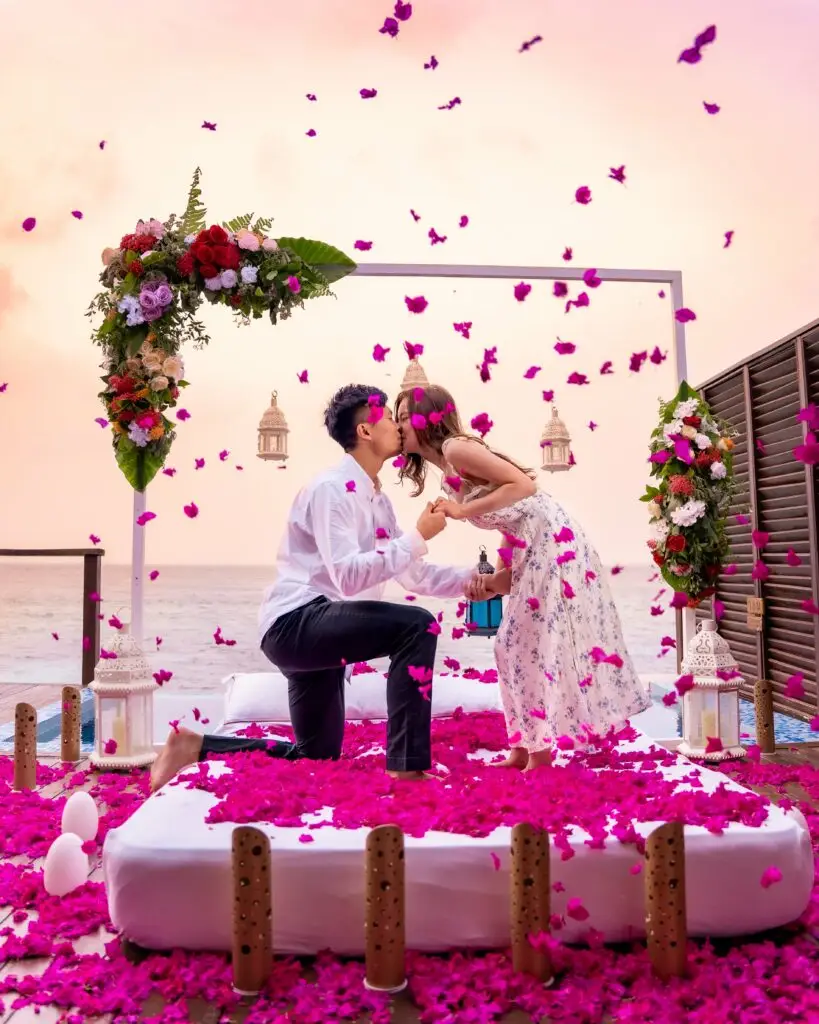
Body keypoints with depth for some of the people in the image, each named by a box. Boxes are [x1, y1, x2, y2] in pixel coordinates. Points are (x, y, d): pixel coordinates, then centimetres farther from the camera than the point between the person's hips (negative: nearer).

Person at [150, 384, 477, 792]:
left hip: (317, 630, 10)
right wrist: (418, 536, -22)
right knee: (417, 625, -26)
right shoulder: (332, 489, -15)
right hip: (295, 622, -10)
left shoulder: (378, 499, 13)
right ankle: (406, 766, -20)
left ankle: (196, 745, 23)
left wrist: (471, 578, 0)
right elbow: (348, 577, -26)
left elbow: (413, 575, 12)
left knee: (317, 754, 19)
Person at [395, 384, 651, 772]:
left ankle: (540, 751, 5)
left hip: (551, 543, -10)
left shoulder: (455, 447, -12)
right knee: (515, 644, 11)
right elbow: (510, 521, 12)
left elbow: (524, 484, -21)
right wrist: (493, 580, 3)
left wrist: (462, 511, -19)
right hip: (531, 550, 10)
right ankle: (523, 748, 19)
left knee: (538, 644, -5)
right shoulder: (448, 473, 15)